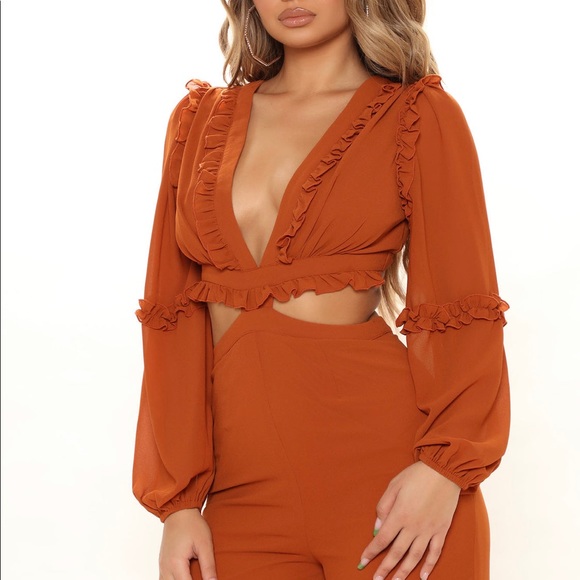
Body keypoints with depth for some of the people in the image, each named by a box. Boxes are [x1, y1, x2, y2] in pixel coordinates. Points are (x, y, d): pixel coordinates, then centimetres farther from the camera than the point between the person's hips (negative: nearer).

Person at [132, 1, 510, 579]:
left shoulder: (421, 116, 2)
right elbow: (174, 314, 6)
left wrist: (445, 466, -18)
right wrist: (177, 502, -1)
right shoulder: (199, 119, 11)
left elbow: (461, 313, -3)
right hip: (244, 484, 3)